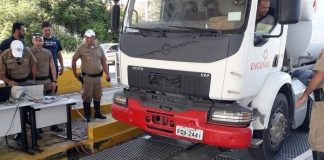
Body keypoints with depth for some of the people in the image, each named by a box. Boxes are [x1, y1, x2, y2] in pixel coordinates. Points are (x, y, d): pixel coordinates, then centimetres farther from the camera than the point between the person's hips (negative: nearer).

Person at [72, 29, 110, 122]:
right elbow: (74, 60, 2)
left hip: (98, 76, 4)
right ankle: (87, 115, 10)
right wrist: (74, 72, -2)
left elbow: (104, 62, 12)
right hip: (87, 77, -4)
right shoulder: (81, 48, -2)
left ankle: (97, 113, 25)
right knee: (87, 96, 0)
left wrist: (107, 74, 7)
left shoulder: (99, 49, 9)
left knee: (97, 96, 13)